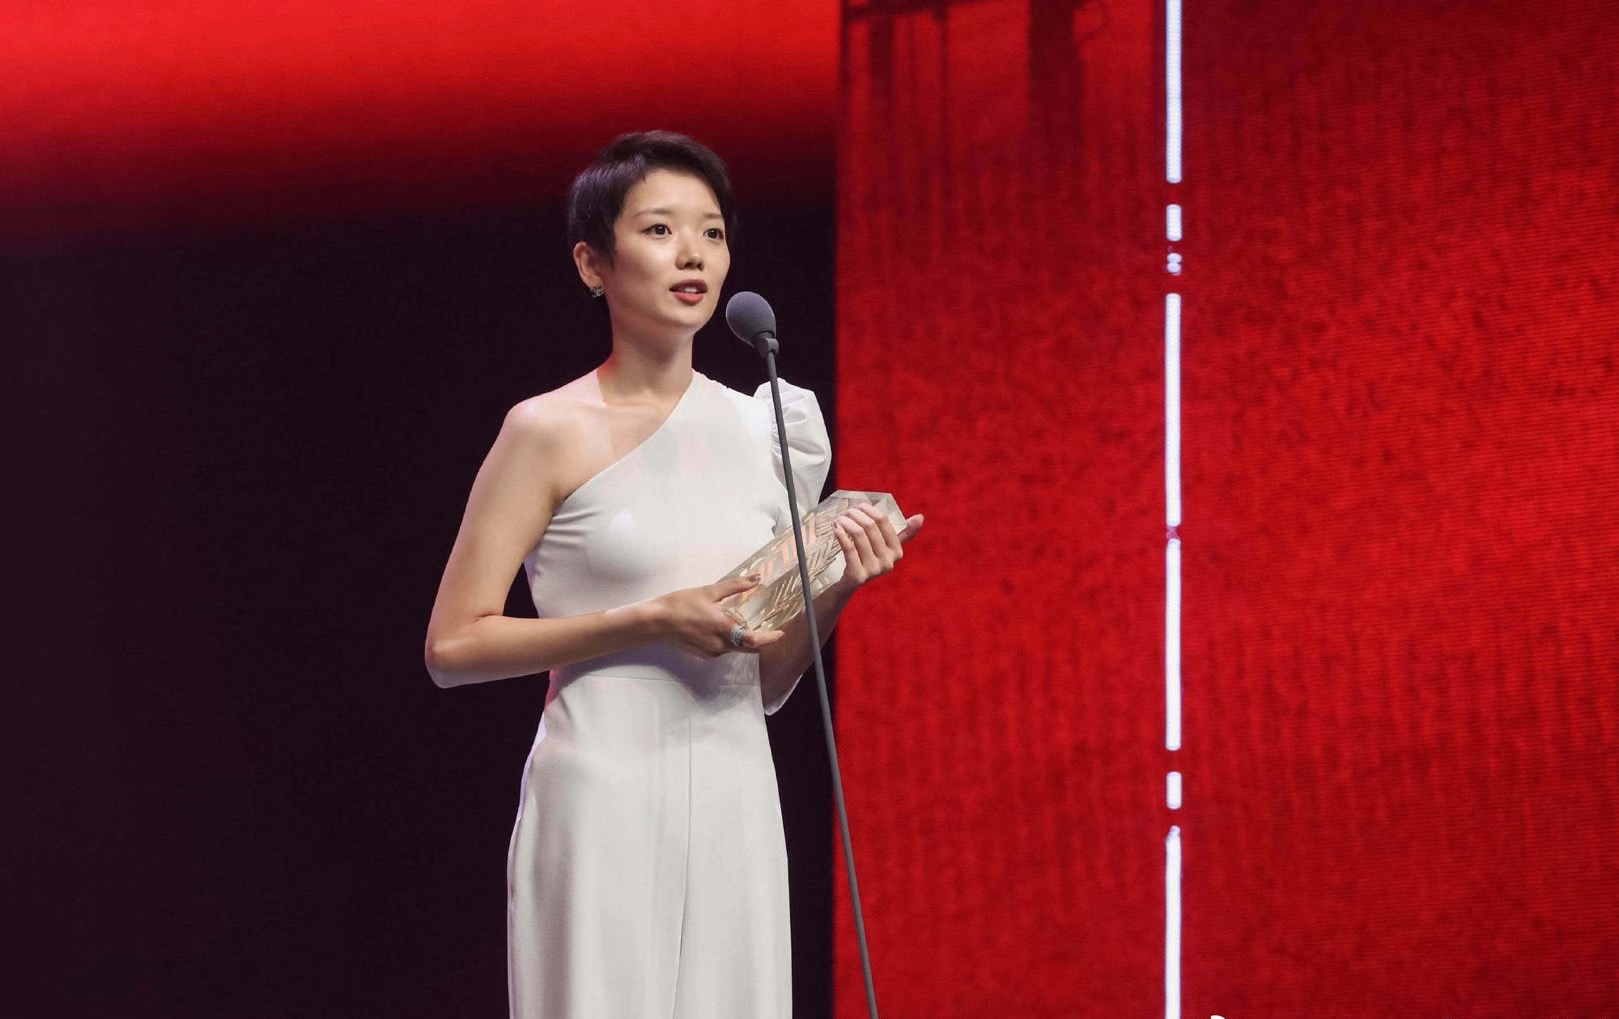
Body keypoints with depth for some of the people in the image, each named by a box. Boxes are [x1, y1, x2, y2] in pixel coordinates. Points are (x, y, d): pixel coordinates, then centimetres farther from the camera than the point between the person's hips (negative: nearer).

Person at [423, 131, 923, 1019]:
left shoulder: (761, 429, 12)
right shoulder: (551, 432, -3)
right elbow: (451, 646, -8)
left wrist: (833, 593, -3)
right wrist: (649, 621, -15)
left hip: (735, 802, 5)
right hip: (603, 801, -5)